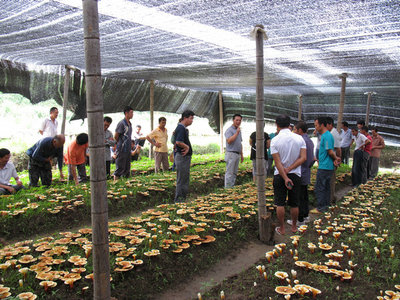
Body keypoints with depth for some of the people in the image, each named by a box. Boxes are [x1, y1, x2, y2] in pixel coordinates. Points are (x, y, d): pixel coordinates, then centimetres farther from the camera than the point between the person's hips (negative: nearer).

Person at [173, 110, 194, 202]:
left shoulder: (184, 128, 15)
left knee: (185, 178, 15)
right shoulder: (180, 128, -16)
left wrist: (187, 148, 0)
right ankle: (179, 199, 4)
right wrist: (187, 147, -12)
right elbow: (178, 142, -28)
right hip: (182, 157, -10)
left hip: (186, 156, 10)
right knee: (181, 179, -4)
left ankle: (183, 198, 24)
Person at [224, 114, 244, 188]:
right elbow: (229, 141, -24)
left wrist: (241, 154, 20)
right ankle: (228, 188, -3)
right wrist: (237, 132, -21)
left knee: (234, 173, 11)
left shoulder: (239, 130, 18)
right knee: (229, 173, -6)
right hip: (231, 154, -8)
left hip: (237, 154, 8)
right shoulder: (229, 130, -8)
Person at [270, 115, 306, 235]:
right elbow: (303, 158, -11)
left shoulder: (275, 140, -12)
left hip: (279, 175, -2)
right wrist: (289, 169, -13)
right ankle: (294, 227, 27)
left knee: (280, 204, 8)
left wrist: (285, 178, -14)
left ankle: (281, 228, 16)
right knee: (294, 204, 14)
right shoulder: (299, 138, -4)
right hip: (295, 174, 2)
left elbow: (278, 162, -15)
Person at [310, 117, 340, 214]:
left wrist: (336, 158, -3)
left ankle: (320, 208, 1)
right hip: (327, 167, 10)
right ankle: (326, 205, 25)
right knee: (326, 187, 16)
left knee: (319, 187, -4)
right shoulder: (325, 135, 15)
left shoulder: (326, 136, -17)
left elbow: (330, 151, -20)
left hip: (324, 167, -10)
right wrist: (335, 159, 3)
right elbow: (331, 152, 17)